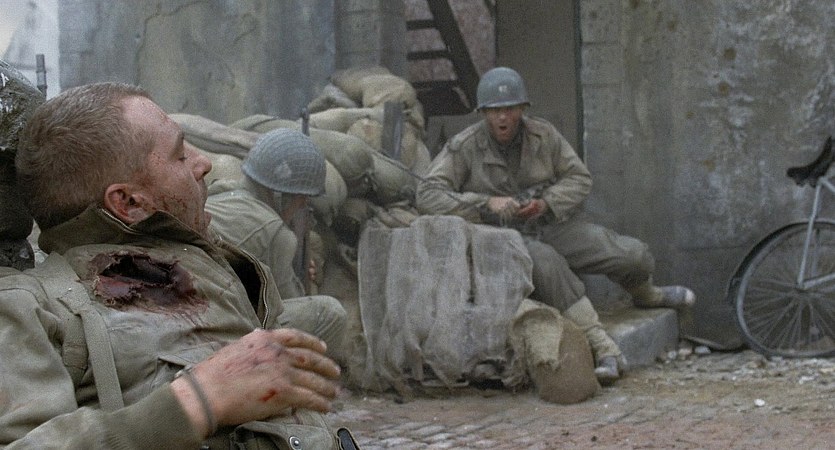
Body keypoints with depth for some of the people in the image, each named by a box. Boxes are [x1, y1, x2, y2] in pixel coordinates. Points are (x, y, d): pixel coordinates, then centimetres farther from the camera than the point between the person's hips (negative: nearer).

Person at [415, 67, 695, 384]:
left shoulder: (544, 135, -2)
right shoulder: (464, 148, -13)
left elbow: (579, 179, 4)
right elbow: (428, 196, -20)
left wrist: (546, 203, -17)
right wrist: (487, 203, -30)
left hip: (553, 226, 4)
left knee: (634, 256, -10)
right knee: (545, 262, -40)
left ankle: (646, 296, 29)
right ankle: (604, 349, -37)